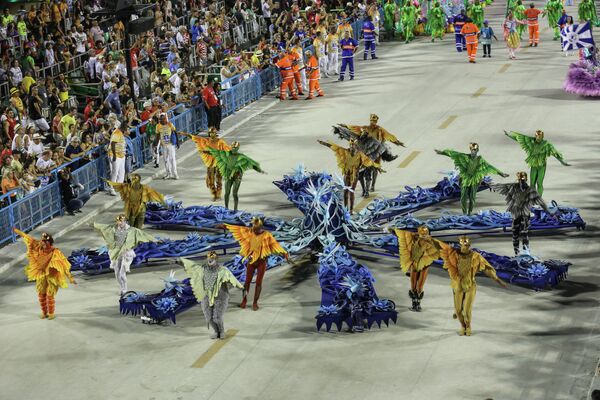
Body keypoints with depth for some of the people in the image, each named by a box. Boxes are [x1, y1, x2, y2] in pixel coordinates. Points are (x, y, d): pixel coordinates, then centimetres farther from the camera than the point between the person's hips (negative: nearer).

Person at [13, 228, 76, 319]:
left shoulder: (55, 253, -24)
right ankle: (44, 312, 29)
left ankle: (51, 313, 20)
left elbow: (63, 265, -26)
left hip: (52, 276, -5)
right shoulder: (39, 247, -9)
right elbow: (28, 238, 2)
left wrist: (70, 278, -29)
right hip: (41, 275, 5)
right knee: (41, 294, 10)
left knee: (49, 295, -1)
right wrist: (17, 231, 13)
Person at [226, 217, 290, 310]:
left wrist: (285, 255, -27)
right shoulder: (250, 232, -7)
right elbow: (238, 229, 1)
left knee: (258, 282, 4)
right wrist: (225, 226, 7)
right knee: (247, 281, 9)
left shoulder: (267, 235, -16)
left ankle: (255, 302, 16)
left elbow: (276, 245, -20)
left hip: (261, 261, -2)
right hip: (251, 260, 2)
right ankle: (244, 300, 26)